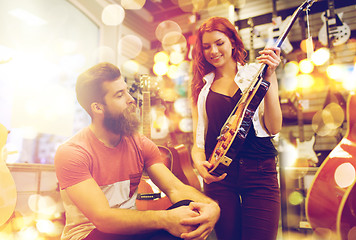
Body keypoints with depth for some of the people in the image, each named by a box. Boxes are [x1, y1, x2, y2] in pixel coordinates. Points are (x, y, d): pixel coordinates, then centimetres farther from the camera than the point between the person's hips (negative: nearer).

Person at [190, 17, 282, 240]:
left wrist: (269, 77, -8)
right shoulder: (202, 87, 11)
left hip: (259, 171, -1)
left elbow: (273, 128, -4)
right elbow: (199, 138, 11)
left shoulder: (256, 73, 6)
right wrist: (200, 164, -9)